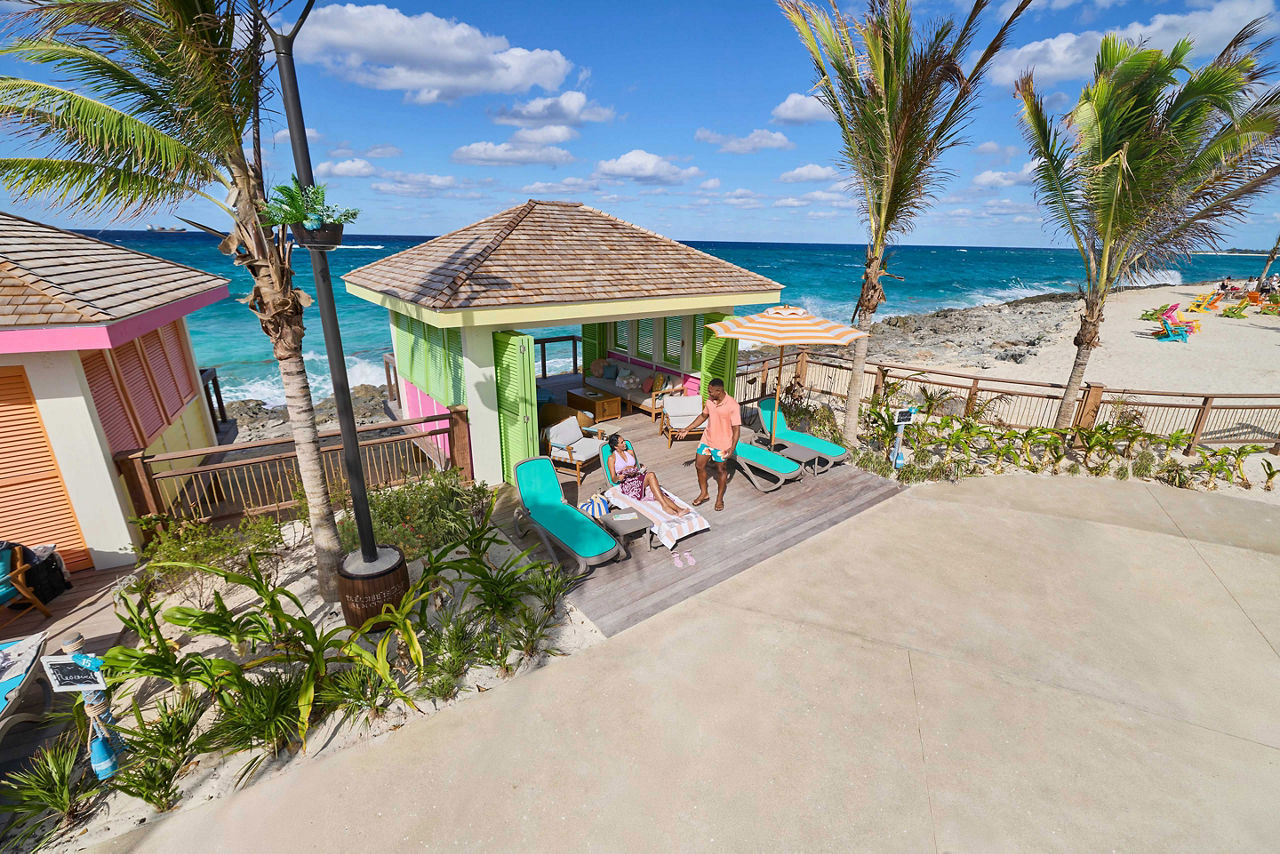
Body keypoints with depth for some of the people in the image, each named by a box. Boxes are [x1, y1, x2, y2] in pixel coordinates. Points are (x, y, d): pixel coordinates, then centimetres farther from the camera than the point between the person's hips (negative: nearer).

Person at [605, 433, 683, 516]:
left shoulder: (630, 452, 20)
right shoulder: (612, 458, 4)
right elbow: (613, 480, -1)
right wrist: (618, 478, -24)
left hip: (638, 479, 5)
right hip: (627, 484, -5)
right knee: (651, 475, -31)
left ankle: (678, 509, -37)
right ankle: (664, 505, -36)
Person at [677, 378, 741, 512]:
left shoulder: (733, 406, -23)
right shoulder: (709, 401, -4)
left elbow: (736, 429, -19)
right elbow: (703, 416, 13)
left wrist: (732, 448, -26)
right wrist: (687, 429, 13)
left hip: (722, 444, -6)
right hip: (707, 440, 6)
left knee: (721, 470, 11)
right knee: (700, 466, 12)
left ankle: (720, 498, 31)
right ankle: (704, 494, 32)